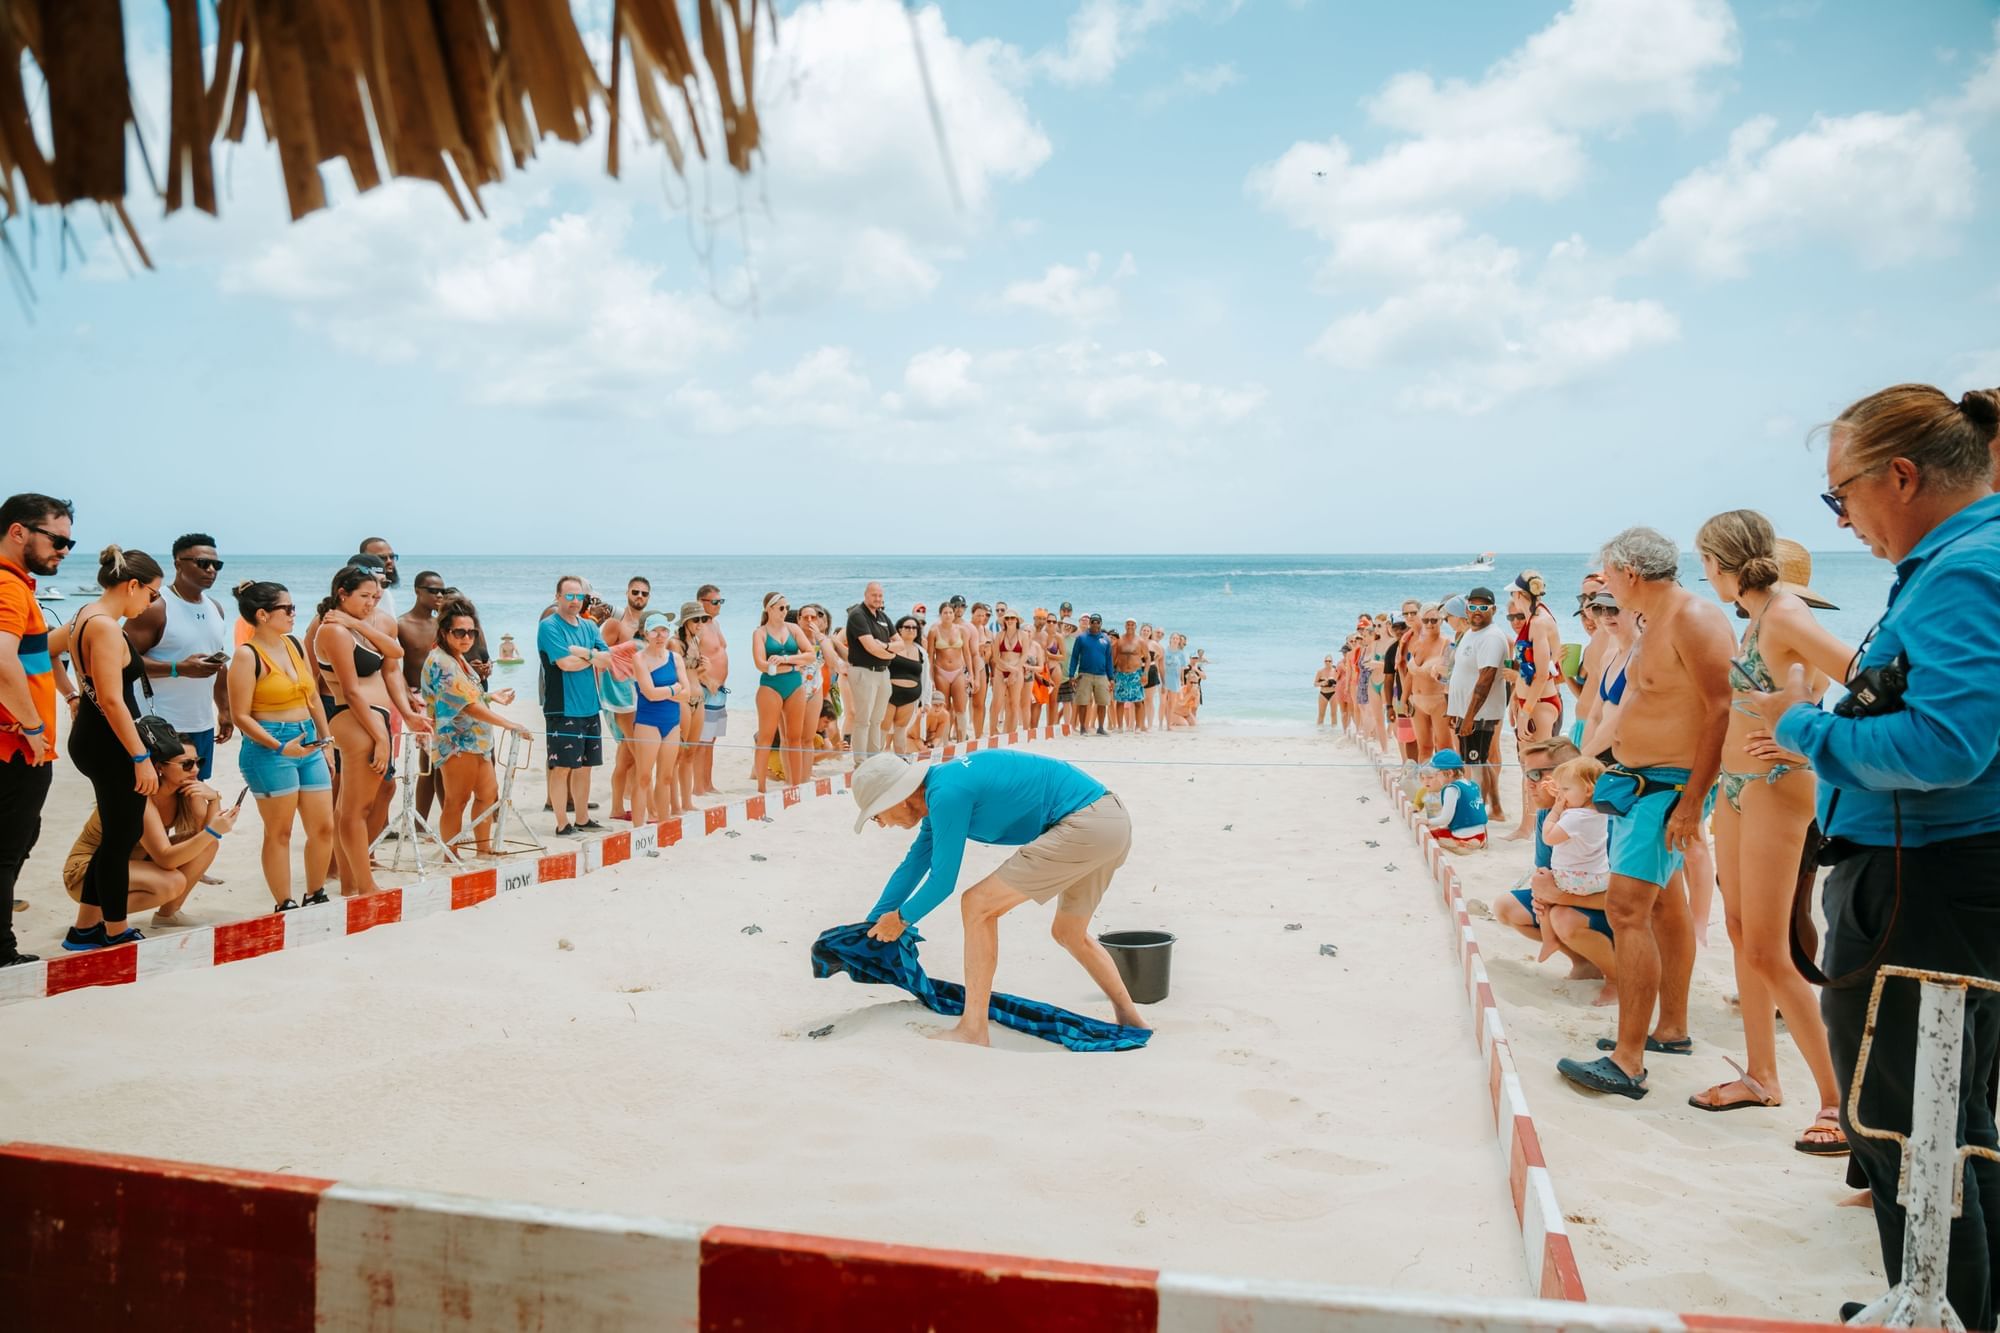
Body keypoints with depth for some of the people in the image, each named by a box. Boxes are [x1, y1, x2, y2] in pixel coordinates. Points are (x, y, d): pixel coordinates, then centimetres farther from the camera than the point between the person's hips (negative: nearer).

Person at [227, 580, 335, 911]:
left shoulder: (294, 645, 11)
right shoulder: (248, 655, -10)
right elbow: (240, 715, -12)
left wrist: (326, 743, 15)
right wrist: (280, 747, -20)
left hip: (308, 743, 7)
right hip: (269, 748, -7)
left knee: (323, 827, 7)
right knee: (279, 832, 2)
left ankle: (314, 898, 23)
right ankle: (285, 906, 11)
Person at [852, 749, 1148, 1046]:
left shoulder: (947, 795, -16)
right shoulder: (941, 783, 15)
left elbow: (942, 881, -8)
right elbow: (913, 864, 26)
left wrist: (902, 918, 11)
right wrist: (871, 926, 32)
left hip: (1086, 826, -10)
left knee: (978, 905, -7)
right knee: (1068, 933, 27)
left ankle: (973, 1031, -1)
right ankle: (1131, 1021, 36)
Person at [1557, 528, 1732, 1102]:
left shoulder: (1693, 619, -19)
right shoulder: (1656, 621, 13)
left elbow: (1722, 710, -23)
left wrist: (1693, 801, -25)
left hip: (1670, 786, -11)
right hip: (1639, 780, 11)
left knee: (1627, 907, -16)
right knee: (1663, 903, 19)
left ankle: (1627, 1061, -13)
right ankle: (1672, 1028, 32)